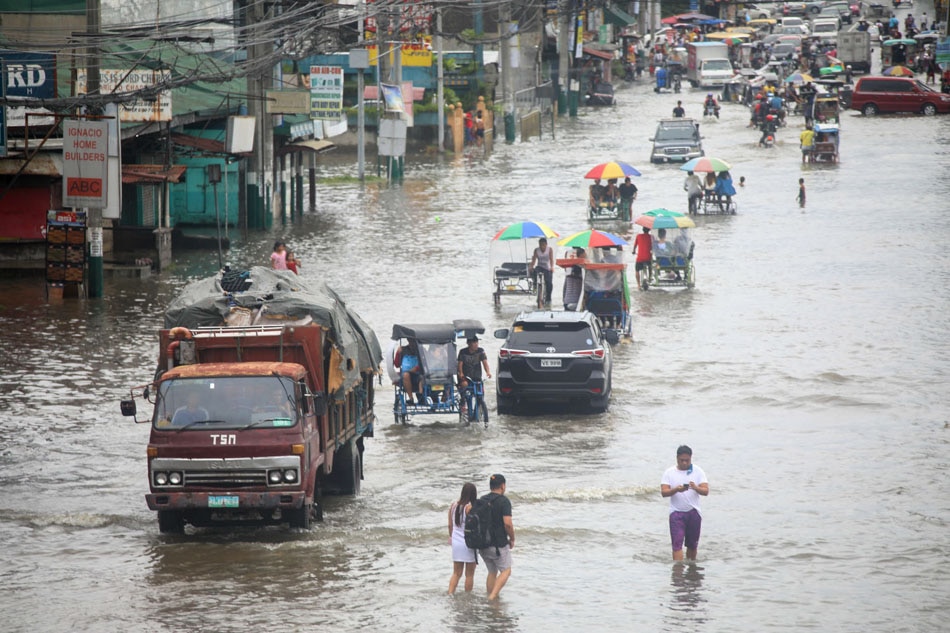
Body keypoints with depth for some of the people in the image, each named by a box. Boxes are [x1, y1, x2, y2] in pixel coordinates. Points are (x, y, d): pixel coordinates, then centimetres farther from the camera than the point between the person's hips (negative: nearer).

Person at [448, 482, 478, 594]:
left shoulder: (453, 505, 3)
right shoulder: (470, 507, -16)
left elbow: (450, 525, 11)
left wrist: (451, 536, 27)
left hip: (456, 543, 6)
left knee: (456, 573, 13)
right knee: (469, 574, 6)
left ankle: (450, 593, 2)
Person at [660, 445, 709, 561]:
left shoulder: (698, 471, 3)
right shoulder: (669, 472, 1)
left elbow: (706, 491, -5)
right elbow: (664, 492, -7)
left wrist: (696, 488, -27)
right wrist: (676, 490, -26)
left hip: (693, 512, 2)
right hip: (676, 512, -2)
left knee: (692, 545, 11)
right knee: (677, 543, -12)